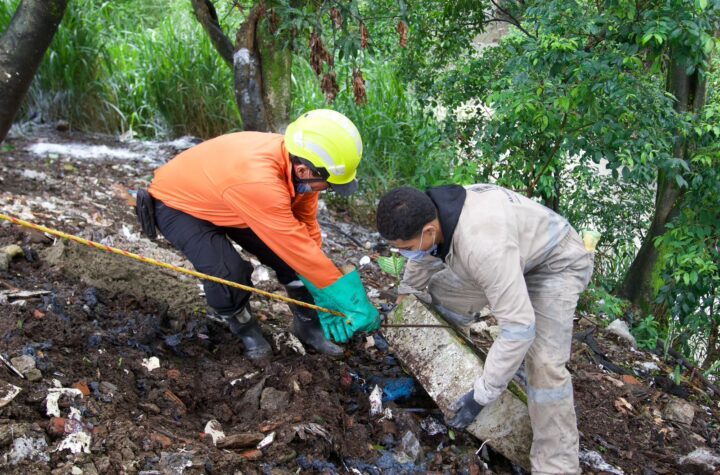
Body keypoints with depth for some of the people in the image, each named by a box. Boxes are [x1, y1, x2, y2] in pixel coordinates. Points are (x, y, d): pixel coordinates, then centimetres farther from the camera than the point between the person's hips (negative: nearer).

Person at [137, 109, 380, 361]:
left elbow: (307, 231, -9)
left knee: (290, 257, -5)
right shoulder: (258, 180, -45)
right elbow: (299, 247, -39)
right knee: (228, 273, -27)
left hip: (224, 198, 7)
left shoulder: (299, 162, -20)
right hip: (176, 202, -7)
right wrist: (351, 301, -30)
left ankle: (308, 325, 16)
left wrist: (324, 299, -8)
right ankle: (244, 329, 3)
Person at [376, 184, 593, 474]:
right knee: (441, 293, 10)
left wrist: (482, 395, -35)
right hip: (515, 256, 8)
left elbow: (519, 328, -42)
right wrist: (404, 299, 24)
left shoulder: (483, 243, -45)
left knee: (544, 363, -23)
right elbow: (422, 259, 8)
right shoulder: (428, 215, -18)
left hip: (558, 263, -8)